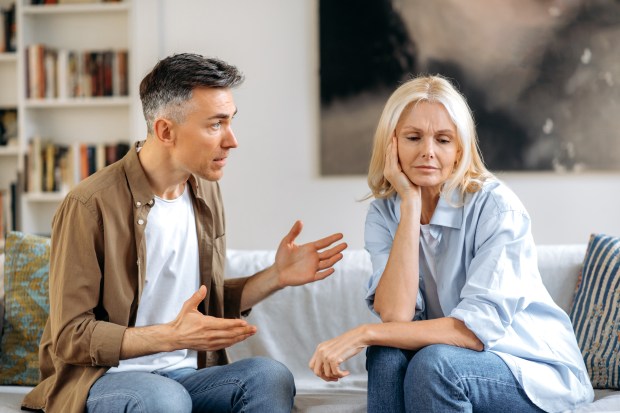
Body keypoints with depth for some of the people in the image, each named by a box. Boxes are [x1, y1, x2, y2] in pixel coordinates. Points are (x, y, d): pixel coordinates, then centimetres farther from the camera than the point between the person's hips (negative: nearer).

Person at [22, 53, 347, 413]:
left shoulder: (205, 192, 8)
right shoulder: (90, 206, -14)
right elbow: (70, 337, -14)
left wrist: (277, 276, 1)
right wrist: (171, 336, -25)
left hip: (186, 374, 6)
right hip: (105, 378, -5)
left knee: (271, 376, -25)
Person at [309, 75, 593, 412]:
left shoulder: (496, 205, -18)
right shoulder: (383, 214, -3)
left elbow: (478, 328, -26)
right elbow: (396, 316, -19)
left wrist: (365, 334, -30)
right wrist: (411, 204, -20)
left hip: (539, 372, -4)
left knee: (434, 362, -31)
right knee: (387, 353, -26)